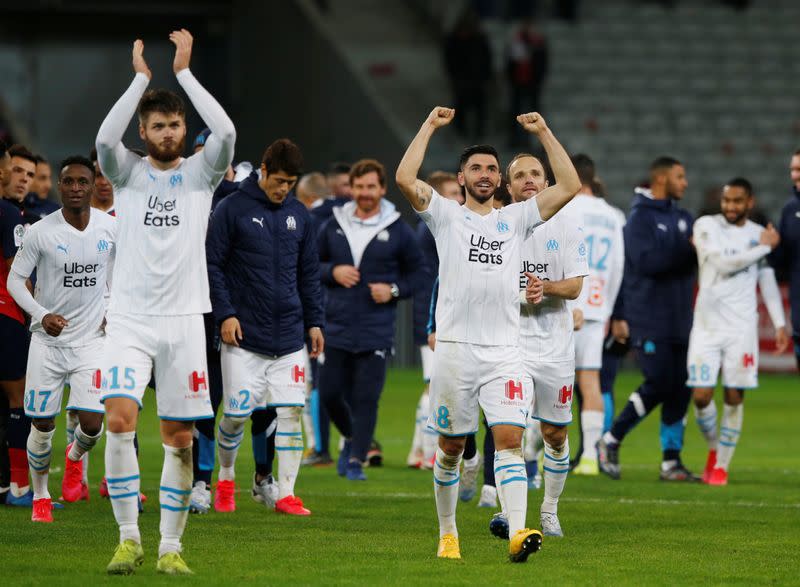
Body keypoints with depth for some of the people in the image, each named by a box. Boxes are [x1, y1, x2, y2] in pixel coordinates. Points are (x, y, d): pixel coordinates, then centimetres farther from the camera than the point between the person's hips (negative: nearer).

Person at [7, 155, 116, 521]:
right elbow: (15, 279, -4)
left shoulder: (111, 228, -3)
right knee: (43, 425, 2)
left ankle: (75, 458, 26)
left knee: (92, 421, -10)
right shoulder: (40, 233, -10)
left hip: (91, 337, 1)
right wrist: (41, 315, -18)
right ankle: (40, 496, 23)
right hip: (48, 340, -1)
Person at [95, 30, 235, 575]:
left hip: (184, 320, 1)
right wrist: (142, 77, -14)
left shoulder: (200, 173, 6)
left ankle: (170, 547, 10)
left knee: (180, 439, 2)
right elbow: (105, 138, -17)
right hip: (130, 319, -1)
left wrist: (184, 70, -10)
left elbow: (226, 132, -14)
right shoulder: (128, 172, 5)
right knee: (119, 419, -18)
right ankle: (129, 539, -10)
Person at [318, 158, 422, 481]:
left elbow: (417, 273, 8)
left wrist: (394, 290, -9)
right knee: (329, 392, 5)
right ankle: (351, 438, 32)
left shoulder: (398, 231, 1)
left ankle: (356, 459, 3)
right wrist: (332, 272, -5)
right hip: (336, 327, 2)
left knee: (366, 398, -6)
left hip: (376, 330, -2)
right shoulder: (333, 226, 7)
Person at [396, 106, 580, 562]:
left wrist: (543, 132, 5)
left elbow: (569, 186, 5)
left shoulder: (516, 219, 12)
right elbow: (405, 178, -8)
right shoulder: (445, 215, 7)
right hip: (455, 349, -1)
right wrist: (430, 127, -1)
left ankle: (518, 532, -25)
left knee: (510, 439, -13)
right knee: (451, 447, 7)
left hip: (505, 351, 1)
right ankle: (448, 533, 22)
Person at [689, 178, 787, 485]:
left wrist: (780, 323, 8)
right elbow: (723, 263, -16)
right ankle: (713, 448, 22)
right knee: (701, 396, -6)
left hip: (742, 326, 2)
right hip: (707, 324, -2)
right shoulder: (707, 226, -2)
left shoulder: (759, 234, 9)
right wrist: (763, 248, -8)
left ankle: (721, 464, 10)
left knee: (734, 399, -2)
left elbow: (768, 281, 14)